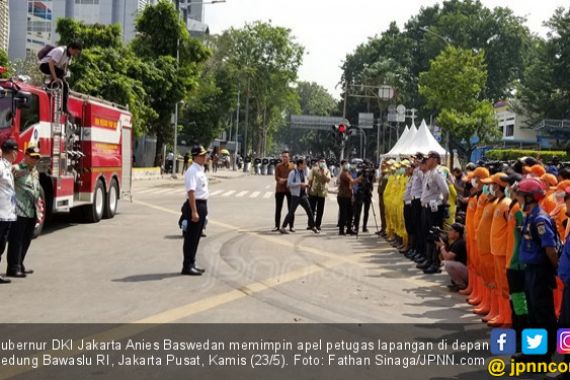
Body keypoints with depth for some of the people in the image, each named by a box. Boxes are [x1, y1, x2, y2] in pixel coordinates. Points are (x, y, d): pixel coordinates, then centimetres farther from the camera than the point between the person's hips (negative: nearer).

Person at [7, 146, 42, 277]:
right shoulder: (17, 169, -7)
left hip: (32, 213, 8)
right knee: (16, 240, -4)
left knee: (26, 240, 14)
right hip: (19, 212, -8)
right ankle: (13, 268, -1)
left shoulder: (35, 172, 17)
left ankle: (19, 265, 24)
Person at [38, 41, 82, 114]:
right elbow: (51, 63, -37)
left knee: (65, 86, -3)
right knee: (61, 72, -37)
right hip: (45, 65, -9)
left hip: (54, 68, 9)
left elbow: (64, 67, 7)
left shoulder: (70, 55, -1)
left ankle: (64, 108, -1)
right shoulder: (60, 51, -28)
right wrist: (55, 78, -44)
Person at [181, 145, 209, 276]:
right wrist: (194, 211, -28)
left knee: (196, 237, 15)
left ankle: (191, 264, 23)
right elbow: (191, 192, -24)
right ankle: (187, 266, 1)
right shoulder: (192, 172, -16)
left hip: (202, 205, 10)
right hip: (195, 205, -10)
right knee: (191, 237, -4)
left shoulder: (200, 170, 15)